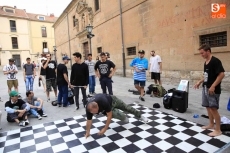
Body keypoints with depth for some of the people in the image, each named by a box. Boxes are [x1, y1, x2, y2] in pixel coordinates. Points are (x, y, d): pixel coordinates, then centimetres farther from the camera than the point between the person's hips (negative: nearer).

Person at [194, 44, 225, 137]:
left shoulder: (215, 61, -14)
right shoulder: (206, 62, 12)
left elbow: (222, 74, -19)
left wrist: (213, 86, -23)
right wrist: (200, 82, 12)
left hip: (213, 89, -9)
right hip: (205, 88, 9)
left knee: (213, 108, -4)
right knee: (208, 107, 15)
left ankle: (218, 130, 9)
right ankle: (211, 125, 30)